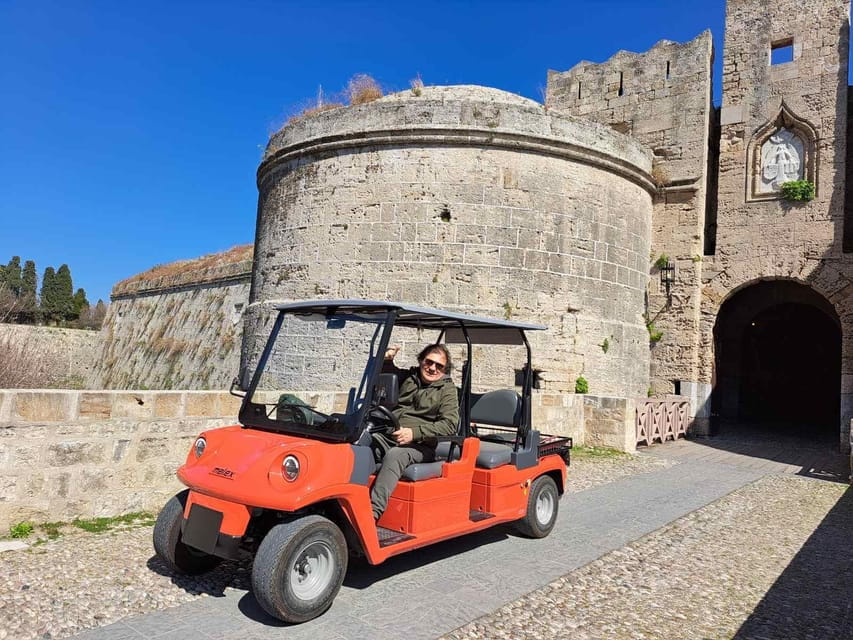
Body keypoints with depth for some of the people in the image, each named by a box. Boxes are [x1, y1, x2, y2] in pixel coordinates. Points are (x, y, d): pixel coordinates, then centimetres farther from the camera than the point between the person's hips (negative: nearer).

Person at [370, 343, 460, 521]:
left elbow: (450, 424, -8)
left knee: (394, 455, -36)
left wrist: (414, 432, -20)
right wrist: (386, 361, 8)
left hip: (420, 446, -4)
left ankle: (373, 513, -42)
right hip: (388, 435, 5)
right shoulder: (407, 377, 18)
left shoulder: (447, 389, 4)